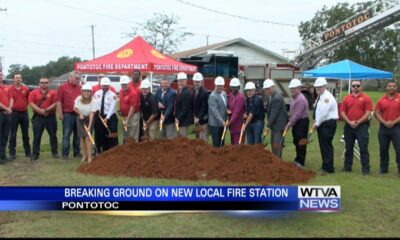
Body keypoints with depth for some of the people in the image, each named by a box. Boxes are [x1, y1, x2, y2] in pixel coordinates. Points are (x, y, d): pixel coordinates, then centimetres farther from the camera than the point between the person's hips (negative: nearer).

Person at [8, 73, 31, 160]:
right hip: (14, 113, -3)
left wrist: (26, 105, 8)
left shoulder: (26, 89, 4)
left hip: (24, 113, 3)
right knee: (13, 134, 2)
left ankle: (28, 152, 20)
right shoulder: (10, 89, -6)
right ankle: (11, 153, 7)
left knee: (25, 133, 11)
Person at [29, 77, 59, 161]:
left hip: (51, 117, 1)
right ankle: (35, 154, 7)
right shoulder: (34, 92, 5)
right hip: (38, 117, 0)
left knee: (53, 135, 7)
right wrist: (40, 110, -16)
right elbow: (31, 103, -5)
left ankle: (55, 152, 16)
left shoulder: (53, 93, 5)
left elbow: (55, 103, -4)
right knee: (37, 136, 1)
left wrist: (47, 110, -15)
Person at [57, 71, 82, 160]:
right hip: (68, 115, -4)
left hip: (79, 115, 4)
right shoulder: (63, 87, -2)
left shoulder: (80, 88, 10)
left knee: (78, 135, 11)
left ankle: (77, 153, 21)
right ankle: (65, 154, 3)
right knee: (66, 135, -1)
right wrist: (60, 113, -10)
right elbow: (59, 101, -5)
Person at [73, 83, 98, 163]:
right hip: (80, 118, 3)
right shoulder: (79, 99, -15)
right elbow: (75, 108, 2)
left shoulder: (93, 101, -24)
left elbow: (91, 114, -26)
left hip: (88, 119, -3)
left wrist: (89, 126, -33)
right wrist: (80, 114, -17)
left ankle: (89, 157, -9)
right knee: (82, 137, 4)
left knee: (88, 137, -12)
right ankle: (84, 155, 14)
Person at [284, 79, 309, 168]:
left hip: (302, 122, -10)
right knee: (296, 142, 16)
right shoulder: (293, 98, 11)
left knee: (301, 143, -3)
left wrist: (289, 124, -18)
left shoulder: (301, 99, -20)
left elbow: (297, 114, -22)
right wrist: (290, 123, 10)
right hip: (295, 122, 10)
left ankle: (300, 162, 3)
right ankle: (297, 160, 27)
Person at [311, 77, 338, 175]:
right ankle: (326, 166, 21)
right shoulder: (320, 97, 16)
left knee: (326, 146, -7)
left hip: (328, 124, -9)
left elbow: (323, 113, -20)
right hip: (321, 124, 9)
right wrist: (316, 122, 7)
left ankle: (328, 168, -2)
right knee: (323, 145, 12)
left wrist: (317, 124, -13)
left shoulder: (327, 97, -16)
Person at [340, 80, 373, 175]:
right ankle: (347, 167, 21)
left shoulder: (366, 98, 0)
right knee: (349, 148, 11)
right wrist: (349, 122, -9)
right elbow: (342, 112, 4)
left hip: (362, 126, -3)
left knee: (363, 148, -3)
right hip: (349, 126, 3)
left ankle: (365, 169, 2)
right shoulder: (346, 98, 9)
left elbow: (368, 113, -7)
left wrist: (358, 122, -13)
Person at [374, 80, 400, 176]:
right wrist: (385, 122, -10)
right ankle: (384, 169, 21)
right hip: (383, 127, 3)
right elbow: (377, 113, 3)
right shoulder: (381, 100, 6)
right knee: (383, 149, 10)